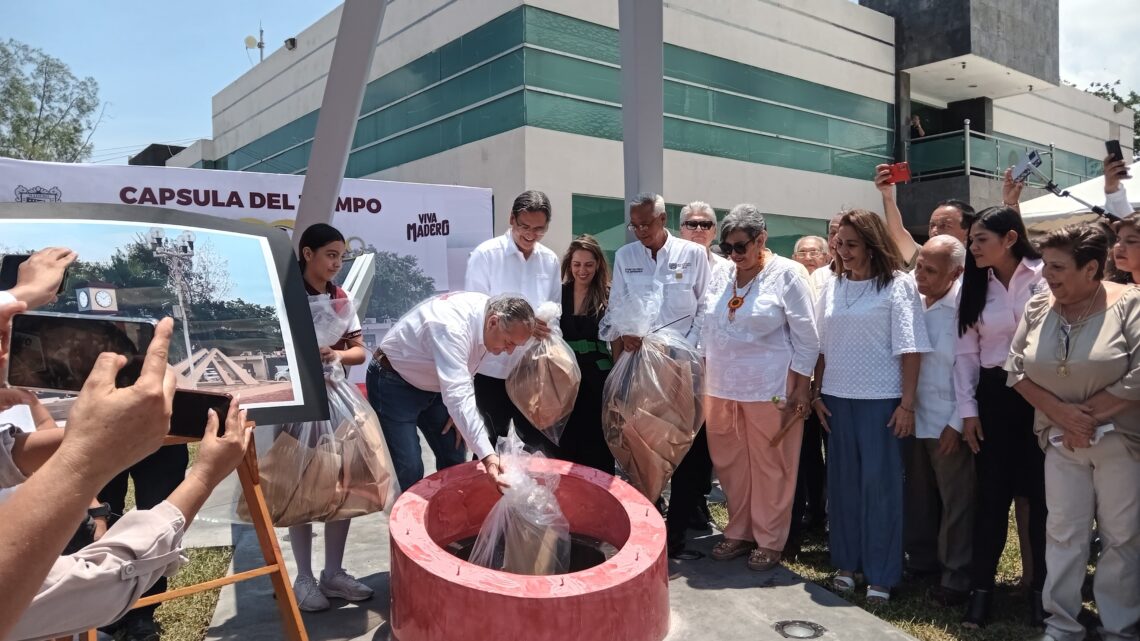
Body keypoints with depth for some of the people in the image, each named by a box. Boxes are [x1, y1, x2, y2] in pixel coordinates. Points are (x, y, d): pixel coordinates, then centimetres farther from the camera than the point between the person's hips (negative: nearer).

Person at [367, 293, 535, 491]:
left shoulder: (485, 312, -11)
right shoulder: (451, 327, -37)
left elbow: (464, 372, 6)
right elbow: (458, 397, -45)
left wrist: (460, 413, -5)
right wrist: (487, 456, -50)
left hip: (431, 384, 8)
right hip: (394, 385, -8)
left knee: (454, 459, 7)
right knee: (409, 470, -15)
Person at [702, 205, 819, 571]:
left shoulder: (785, 275, -6)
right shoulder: (721, 277, 9)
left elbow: (806, 337, -6)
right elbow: (707, 331, 15)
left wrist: (801, 389, -9)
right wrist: (704, 380, 12)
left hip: (769, 389, -5)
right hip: (721, 388, 5)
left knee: (770, 466, 6)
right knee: (730, 464, 12)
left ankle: (770, 541, 21)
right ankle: (739, 532, 28)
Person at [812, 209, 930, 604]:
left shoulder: (898, 285, -4)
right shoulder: (833, 287, 10)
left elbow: (909, 349, -8)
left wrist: (907, 403, -12)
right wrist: (816, 393, 8)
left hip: (880, 400, -4)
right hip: (837, 398, 5)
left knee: (880, 484, 1)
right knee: (843, 481, 11)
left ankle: (881, 575, 12)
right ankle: (846, 562, 24)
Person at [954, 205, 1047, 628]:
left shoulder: (1045, 277, -6)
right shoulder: (975, 287, 6)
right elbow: (966, 353, 6)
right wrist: (968, 409, 1)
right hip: (994, 395, 3)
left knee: (1041, 491, 6)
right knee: (992, 492, 7)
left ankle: (1042, 586, 22)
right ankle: (981, 586, 17)